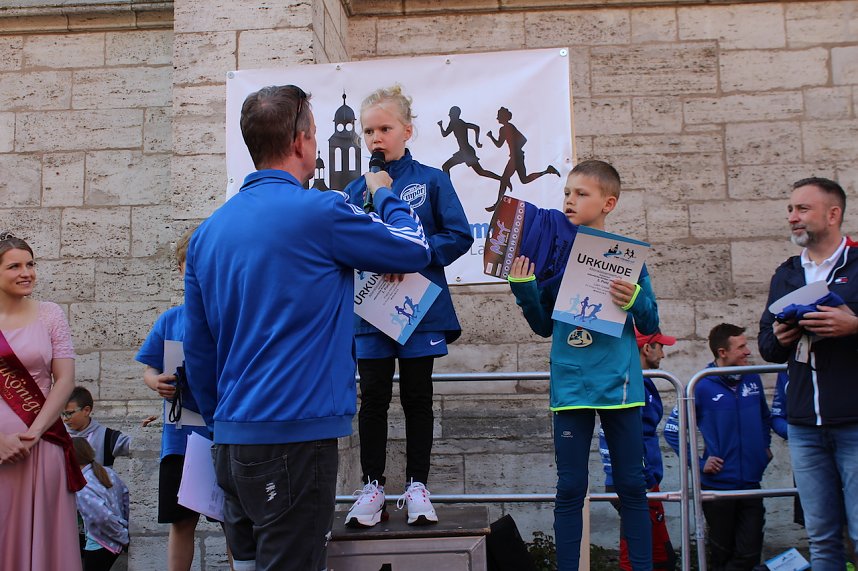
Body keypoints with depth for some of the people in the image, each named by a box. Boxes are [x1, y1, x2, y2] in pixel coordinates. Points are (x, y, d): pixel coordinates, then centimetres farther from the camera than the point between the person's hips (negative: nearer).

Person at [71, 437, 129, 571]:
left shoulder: (80, 487, -21)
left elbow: (103, 517, -31)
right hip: (115, 544, 8)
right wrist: (125, 530, 13)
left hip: (99, 547, -8)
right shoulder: (108, 472, 2)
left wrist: (123, 538, -17)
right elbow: (127, 496, 9)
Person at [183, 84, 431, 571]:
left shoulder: (208, 232, 8)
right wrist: (384, 194, 20)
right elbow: (415, 251, 2)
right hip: (295, 438, -7)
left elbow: (198, 350, 13)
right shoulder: (322, 213, -12)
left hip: (232, 440, 8)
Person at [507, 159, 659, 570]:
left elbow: (651, 325, 1)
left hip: (618, 384, -1)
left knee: (632, 485, 7)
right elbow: (544, 325, 10)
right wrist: (523, 288, -6)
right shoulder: (555, 255, 5)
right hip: (570, 386, 1)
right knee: (569, 489, 6)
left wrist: (635, 301, -20)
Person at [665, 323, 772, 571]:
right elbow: (671, 430, -7)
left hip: (751, 483, 4)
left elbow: (765, 417, 25)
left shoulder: (753, 379, 4)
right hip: (718, 484, -4)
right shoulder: (701, 387, -11)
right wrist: (698, 463, -10)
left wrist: (765, 446, 13)